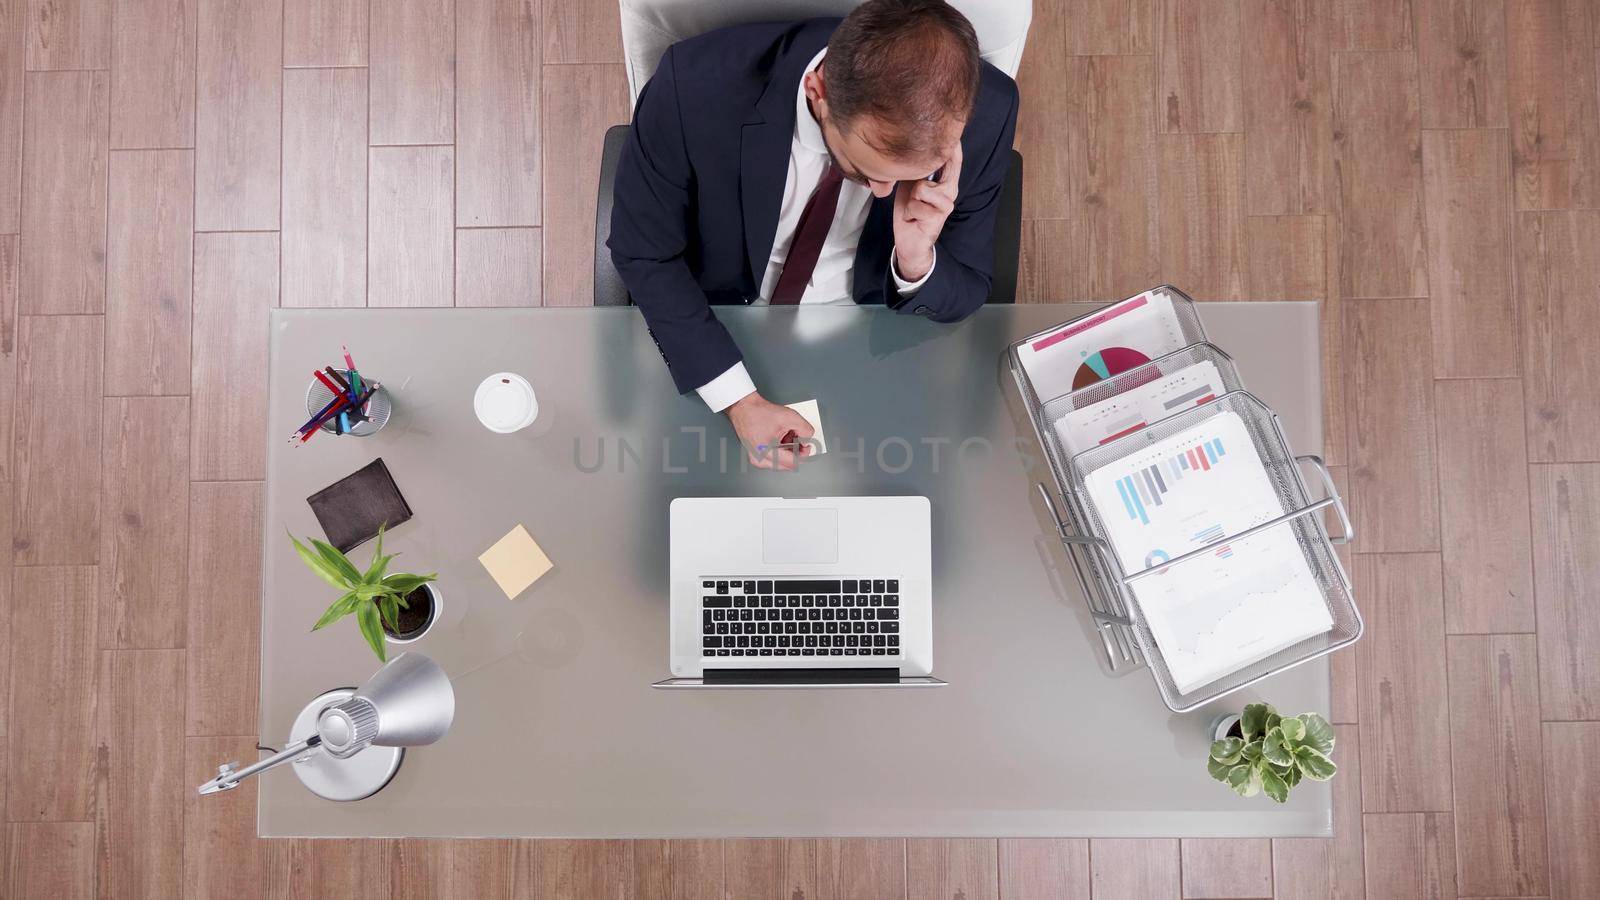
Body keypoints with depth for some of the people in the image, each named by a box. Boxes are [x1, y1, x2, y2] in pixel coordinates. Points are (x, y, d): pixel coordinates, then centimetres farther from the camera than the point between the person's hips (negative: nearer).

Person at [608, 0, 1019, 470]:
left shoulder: (984, 114, -26)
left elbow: (968, 295, -11)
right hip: (711, 328, -1)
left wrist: (917, 261, -34)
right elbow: (642, 252, -16)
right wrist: (740, 400, -24)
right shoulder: (696, 85, -31)